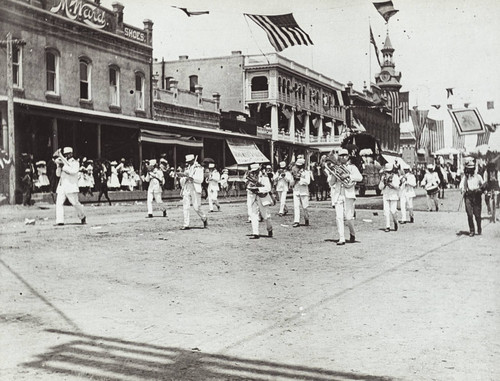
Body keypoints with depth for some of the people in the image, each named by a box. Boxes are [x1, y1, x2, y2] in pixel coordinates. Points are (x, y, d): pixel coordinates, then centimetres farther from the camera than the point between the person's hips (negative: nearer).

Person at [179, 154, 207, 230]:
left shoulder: (199, 168, -1)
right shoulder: (187, 168, 17)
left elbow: (200, 180, -14)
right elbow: (182, 181, 22)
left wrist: (189, 177, -19)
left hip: (195, 189, -5)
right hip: (186, 189, 5)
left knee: (196, 207, -7)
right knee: (185, 207, -4)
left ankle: (204, 219, 19)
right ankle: (186, 225, -3)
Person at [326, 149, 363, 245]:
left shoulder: (352, 167, 10)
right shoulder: (334, 167, 15)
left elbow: (360, 177, -7)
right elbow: (331, 183, 10)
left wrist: (348, 175, -16)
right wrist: (332, 174, -6)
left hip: (348, 194, -2)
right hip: (337, 195, 2)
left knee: (349, 217, -5)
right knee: (339, 217, -9)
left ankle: (352, 234, 21)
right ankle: (341, 239, -7)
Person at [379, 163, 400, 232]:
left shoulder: (395, 176, -2)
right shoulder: (383, 177, 9)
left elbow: (397, 186, -12)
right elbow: (380, 187, 6)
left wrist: (390, 182, -22)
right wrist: (384, 182, -11)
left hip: (393, 196, -3)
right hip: (385, 196, 3)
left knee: (393, 210, -9)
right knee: (386, 211, -5)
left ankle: (395, 222, 20)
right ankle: (387, 227, -3)